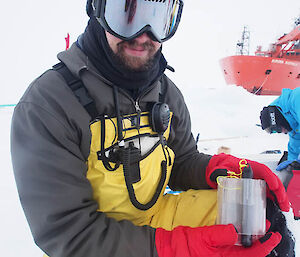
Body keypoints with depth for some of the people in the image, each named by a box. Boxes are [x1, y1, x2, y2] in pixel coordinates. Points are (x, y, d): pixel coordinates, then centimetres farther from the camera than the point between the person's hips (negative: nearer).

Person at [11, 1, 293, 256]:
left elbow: (182, 162, 8)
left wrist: (219, 168, -16)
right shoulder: (46, 102, -21)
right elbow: (64, 230, -23)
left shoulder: (166, 92, 1)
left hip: (157, 217, 6)